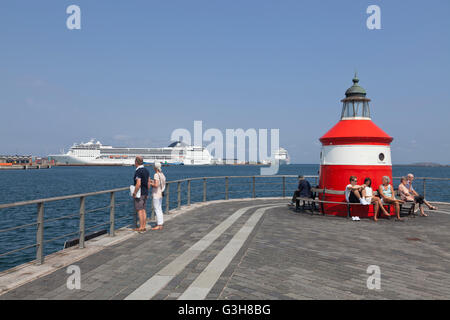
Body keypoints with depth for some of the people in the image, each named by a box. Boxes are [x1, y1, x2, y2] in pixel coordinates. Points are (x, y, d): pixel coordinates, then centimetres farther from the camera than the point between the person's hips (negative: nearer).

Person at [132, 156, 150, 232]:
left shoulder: (138, 171, -18)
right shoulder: (146, 170, 9)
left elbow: (138, 184, -25)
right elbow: (149, 183, 14)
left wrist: (134, 193, -17)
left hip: (139, 194, -8)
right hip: (145, 193, 8)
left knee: (139, 210, -3)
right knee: (143, 210, 12)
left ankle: (141, 228, 0)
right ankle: (144, 226, 16)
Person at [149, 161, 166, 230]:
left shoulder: (156, 175, -18)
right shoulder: (162, 174, 8)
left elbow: (156, 185, -25)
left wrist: (150, 183, -9)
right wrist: (153, 181, 18)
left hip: (156, 194, -9)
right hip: (160, 194, 9)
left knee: (157, 210, -4)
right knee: (159, 209, 15)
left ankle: (159, 225, -1)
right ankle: (160, 223, 22)